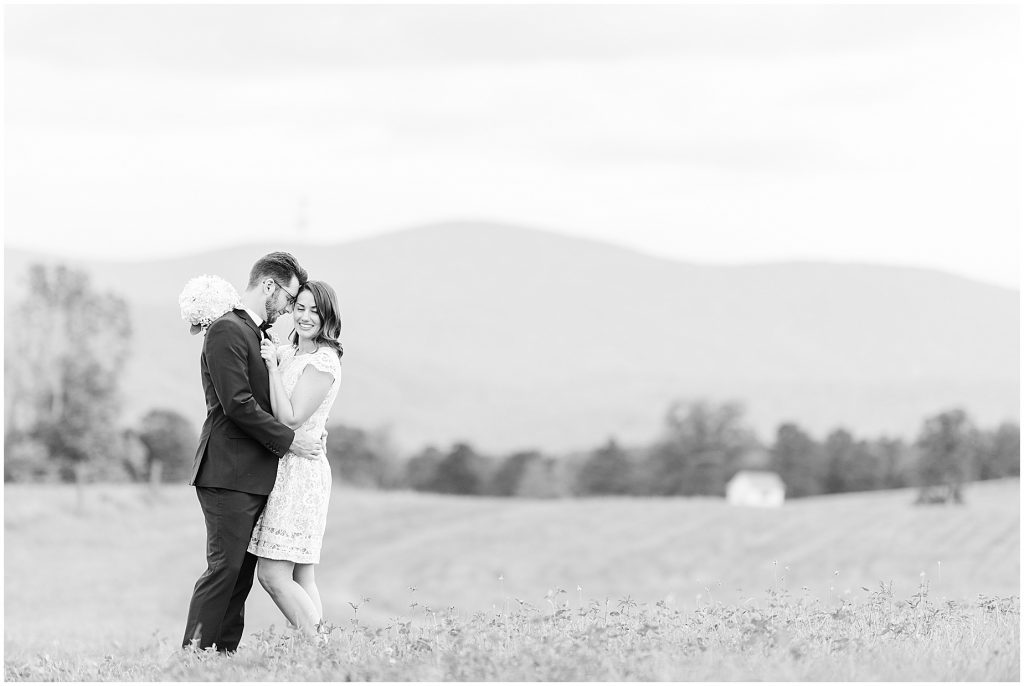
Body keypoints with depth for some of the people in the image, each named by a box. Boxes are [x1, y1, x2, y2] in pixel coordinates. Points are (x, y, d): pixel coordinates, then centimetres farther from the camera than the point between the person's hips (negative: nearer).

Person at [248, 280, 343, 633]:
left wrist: (272, 367, -16)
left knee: (273, 575, -12)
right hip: (283, 469, 9)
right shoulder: (287, 353, 16)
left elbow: (290, 418, -17)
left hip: (298, 471, -9)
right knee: (301, 578, 7)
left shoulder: (323, 362, -11)